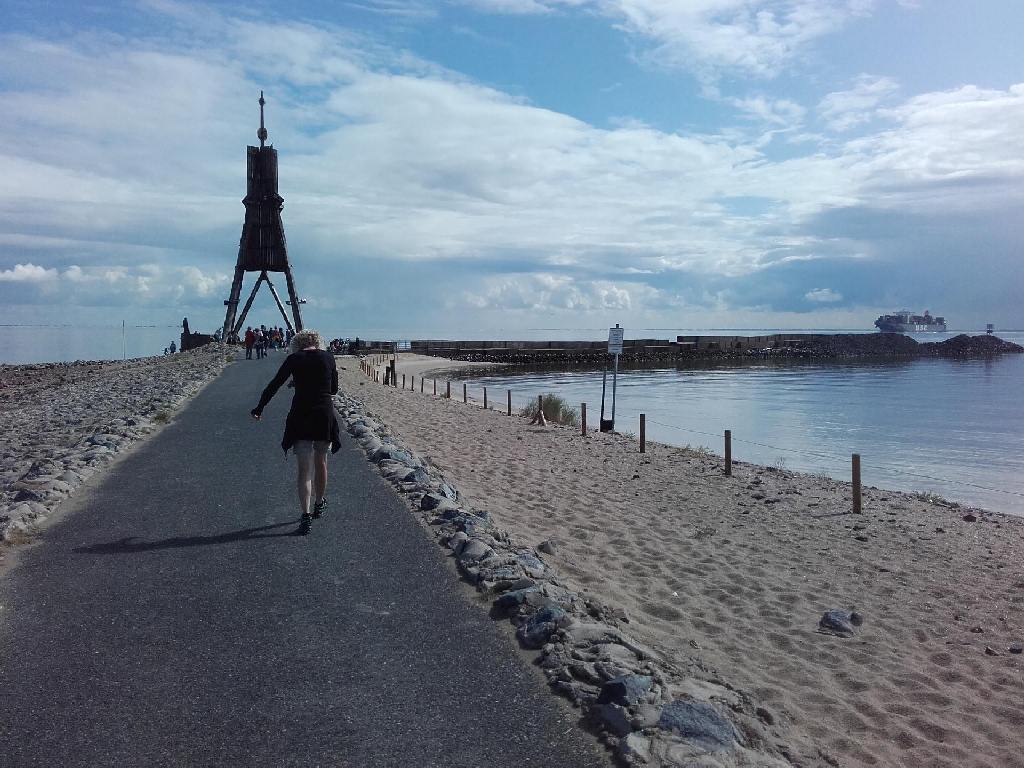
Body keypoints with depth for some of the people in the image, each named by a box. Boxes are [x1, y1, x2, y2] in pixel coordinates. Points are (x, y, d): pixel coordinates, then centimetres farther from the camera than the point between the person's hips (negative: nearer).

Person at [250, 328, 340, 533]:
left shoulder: (294, 359, -1)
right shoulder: (328, 357, 4)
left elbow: (274, 385, 2)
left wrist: (259, 409, 10)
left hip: (301, 416, -2)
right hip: (325, 416, 2)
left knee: (304, 468, 1)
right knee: (321, 462, 20)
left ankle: (306, 515, -10)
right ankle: (319, 504, 38)